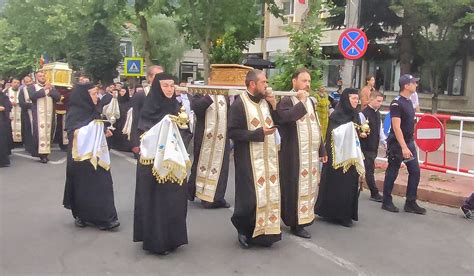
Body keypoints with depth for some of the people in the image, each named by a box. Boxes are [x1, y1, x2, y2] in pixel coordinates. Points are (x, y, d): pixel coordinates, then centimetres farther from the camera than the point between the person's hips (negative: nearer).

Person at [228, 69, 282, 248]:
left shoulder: (266, 101, 8)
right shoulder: (239, 104, -11)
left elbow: (277, 122, 13)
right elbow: (233, 132, -15)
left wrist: (274, 106, -3)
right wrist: (259, 133, -20)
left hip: (268, 157, 7)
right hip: (249, 159, -7)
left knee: (269, 194, 9)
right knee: (250, 197, -4)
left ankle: (263, 231, 23)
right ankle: (244, 230, 18)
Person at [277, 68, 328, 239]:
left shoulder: (310, 101, 16)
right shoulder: (286, 100, -8)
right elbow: (284, 117, -31)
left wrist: (322, 149, 18)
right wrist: (301, 102, -20)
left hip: (312, 152, 8)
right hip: (295, 153, -8)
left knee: (310, 186, 13)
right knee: (297, 187, -2)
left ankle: (305, 217, 27)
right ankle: (296, 223, 8)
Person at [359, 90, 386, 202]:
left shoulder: (377, 113, 10)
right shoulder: (364, 113, -15)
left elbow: (380, 129, 16)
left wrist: (384, 142, 11)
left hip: (374, 147, 8)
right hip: (366, 147, -8)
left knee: (370, 170, 14)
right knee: (370, 170, -1)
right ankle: (374, 194, 5)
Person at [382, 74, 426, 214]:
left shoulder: (409, 102, 12)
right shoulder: (396, 103, -15)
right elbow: (396, 127, -21)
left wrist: (409, 144, 16)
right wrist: (404, 147, -26)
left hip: (409, 142, 8)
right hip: (397, 144, -8)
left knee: (415, 171, 5)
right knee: (392, 173, 2)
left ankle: (410, 203, 13)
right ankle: (386, 202, 15)